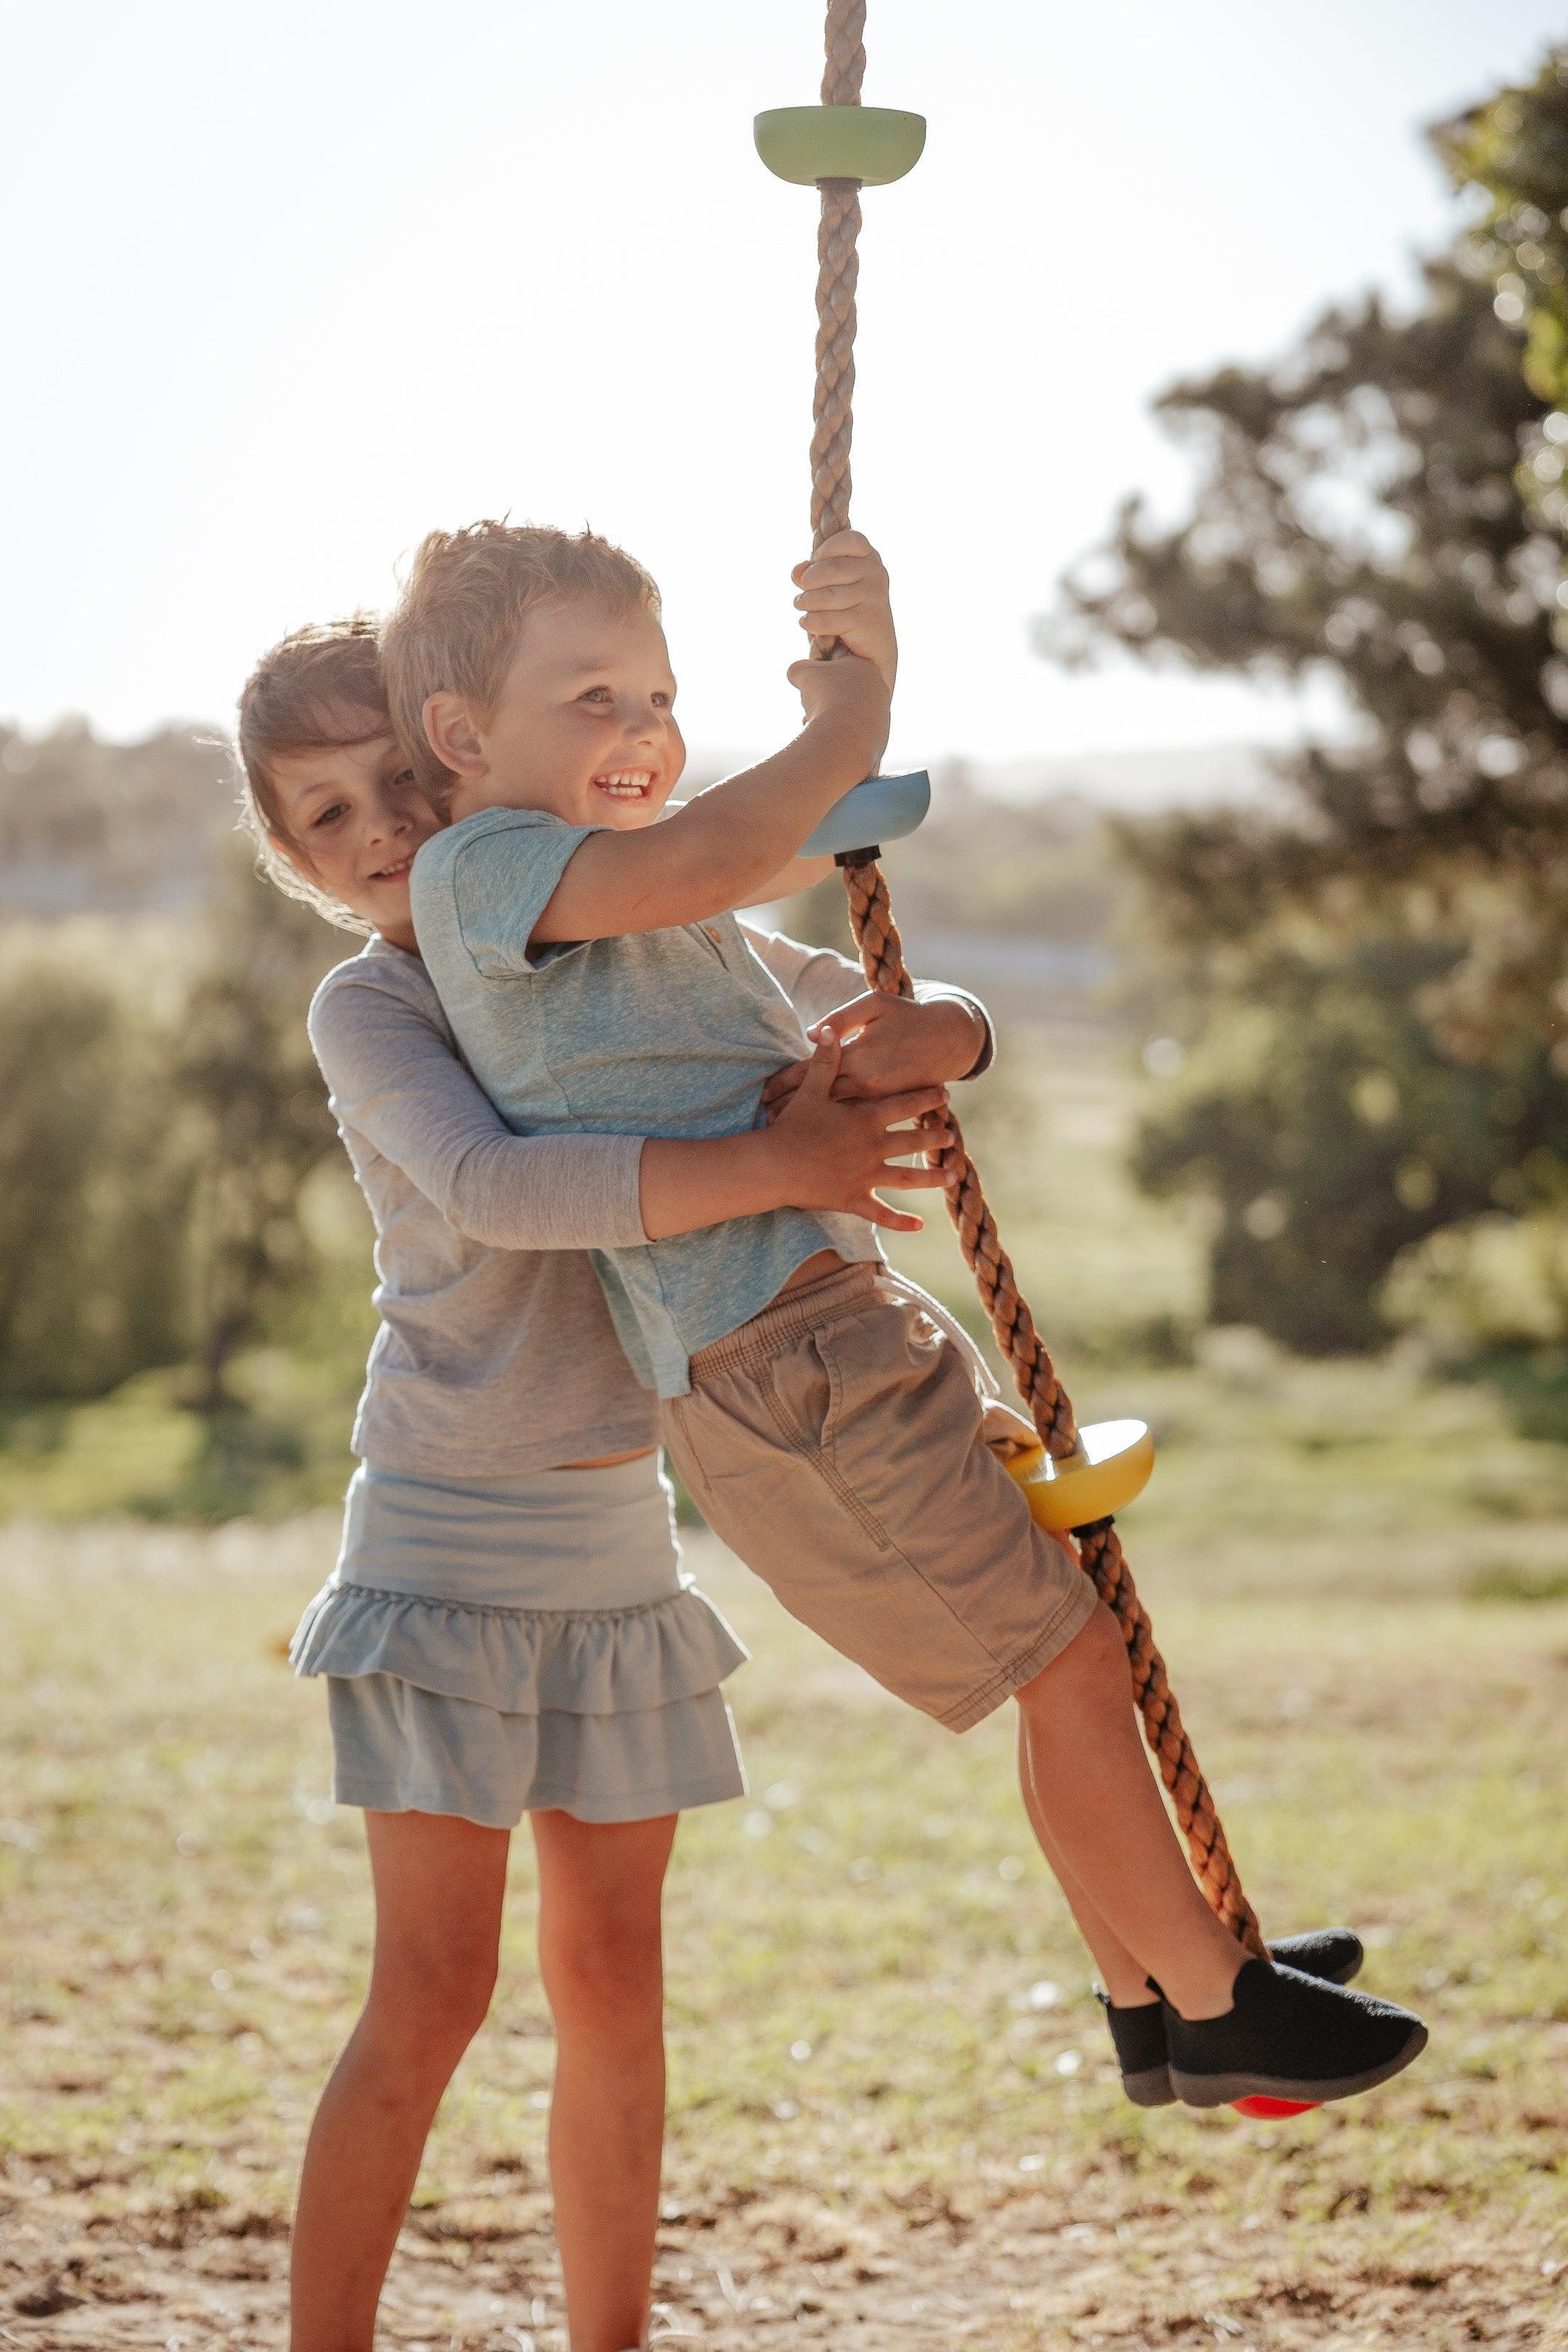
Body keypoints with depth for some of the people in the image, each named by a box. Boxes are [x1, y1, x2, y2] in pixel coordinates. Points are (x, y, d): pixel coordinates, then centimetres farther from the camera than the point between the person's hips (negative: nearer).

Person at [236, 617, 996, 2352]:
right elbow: (491, 1188, -30)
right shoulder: (367, 1007, -9)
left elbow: (934, 1027, 7)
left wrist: (906, 1042, -18)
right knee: (432, 1992, -7)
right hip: (450, 1536, -5)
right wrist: (770, 1167, -36)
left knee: (610, 1979, 9)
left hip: (619, 1537, 5)